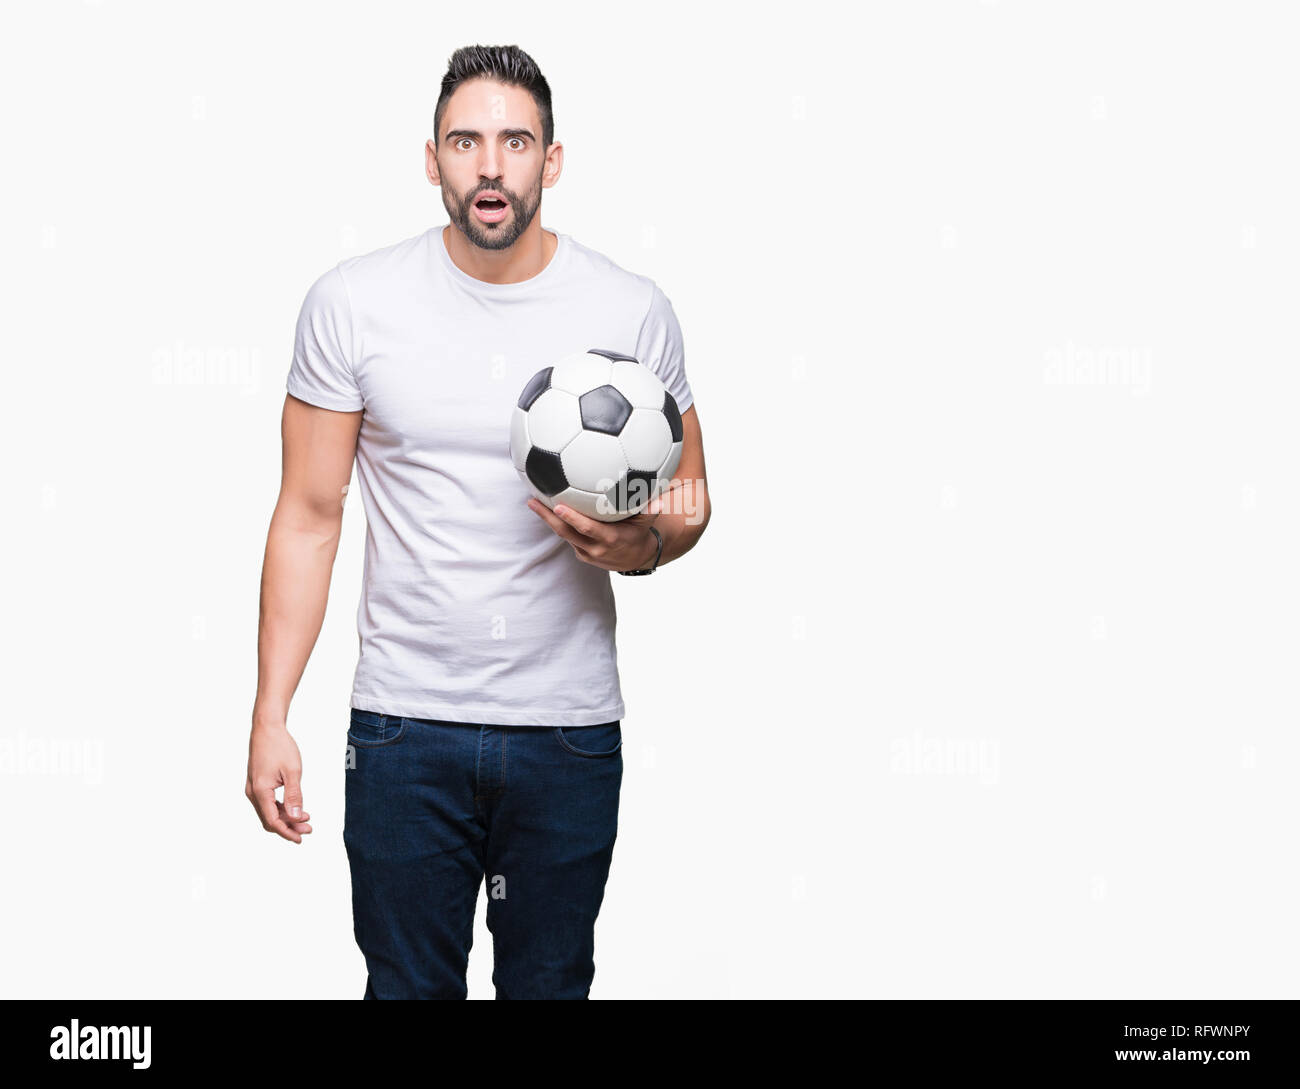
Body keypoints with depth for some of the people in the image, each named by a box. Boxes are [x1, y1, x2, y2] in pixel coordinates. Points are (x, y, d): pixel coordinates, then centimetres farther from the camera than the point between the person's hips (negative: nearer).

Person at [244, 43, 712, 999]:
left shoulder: (633, 312, -3)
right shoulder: (352, 303, -4)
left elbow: (688, 496, 8)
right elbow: (310, 516, 0)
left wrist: (641, 547, -16)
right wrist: (271, 719, -4)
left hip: (571, 730, 1)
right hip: (406, 725, -1)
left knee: (550, 985, 14)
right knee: (408, 987, 9)